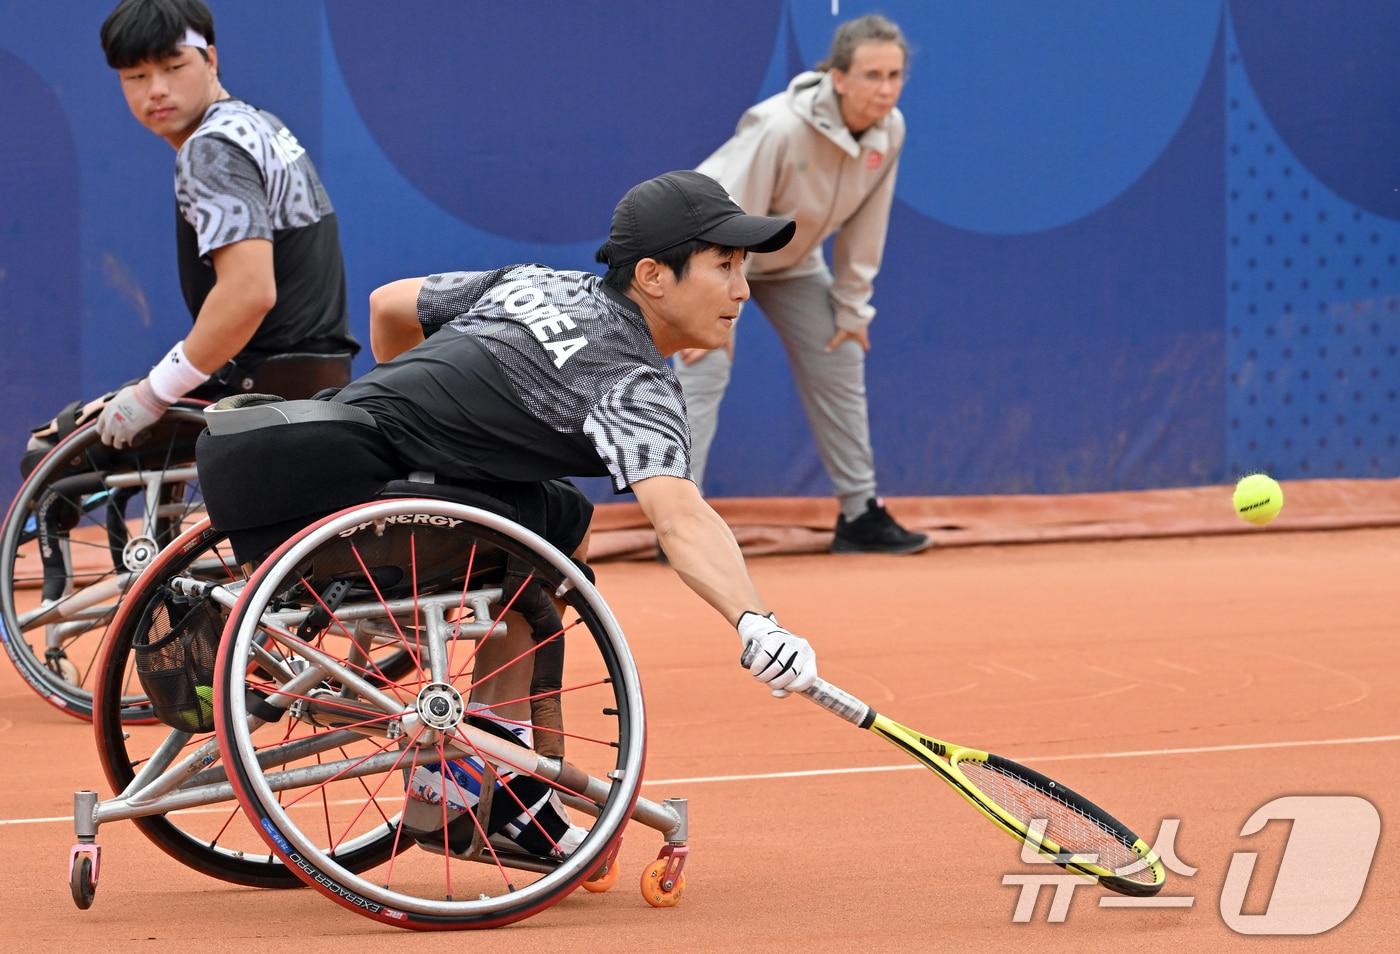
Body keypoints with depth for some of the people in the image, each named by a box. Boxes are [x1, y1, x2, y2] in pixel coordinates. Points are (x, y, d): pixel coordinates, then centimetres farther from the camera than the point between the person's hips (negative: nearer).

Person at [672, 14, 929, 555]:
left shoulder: (889, 131, -18)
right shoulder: (780, 128, -37)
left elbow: (864, 227, -6)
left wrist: (852, 308, -2)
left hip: (794, 258, 7)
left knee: (840, 365, 4)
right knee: (704, 372, -17)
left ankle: (860, 515, 13)